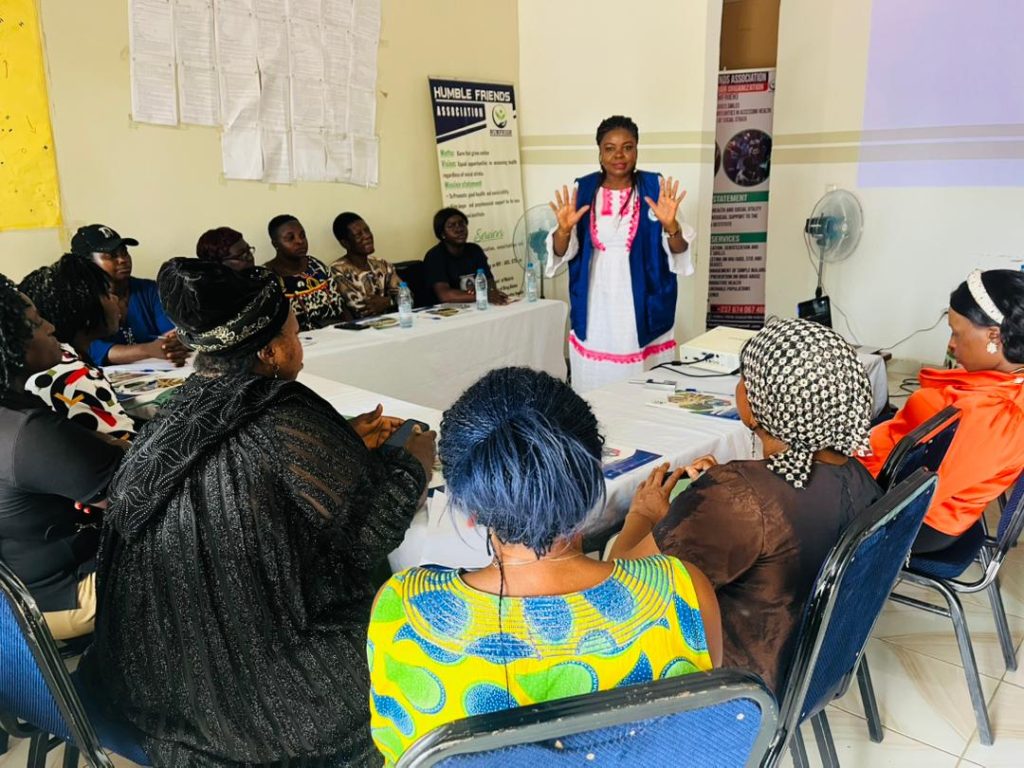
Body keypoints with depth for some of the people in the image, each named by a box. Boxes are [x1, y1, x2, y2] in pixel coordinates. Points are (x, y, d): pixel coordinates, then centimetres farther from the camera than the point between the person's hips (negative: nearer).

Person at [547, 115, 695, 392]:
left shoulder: (656, 188, -2)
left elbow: (679, 251, -5)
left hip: (641, 307, -1)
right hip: (596, 308, 2)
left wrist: (670, 225, -25)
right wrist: (564, 229, -20)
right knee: (594, 383, 8)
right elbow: (562, 253, 1)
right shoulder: (583, 190, 2)